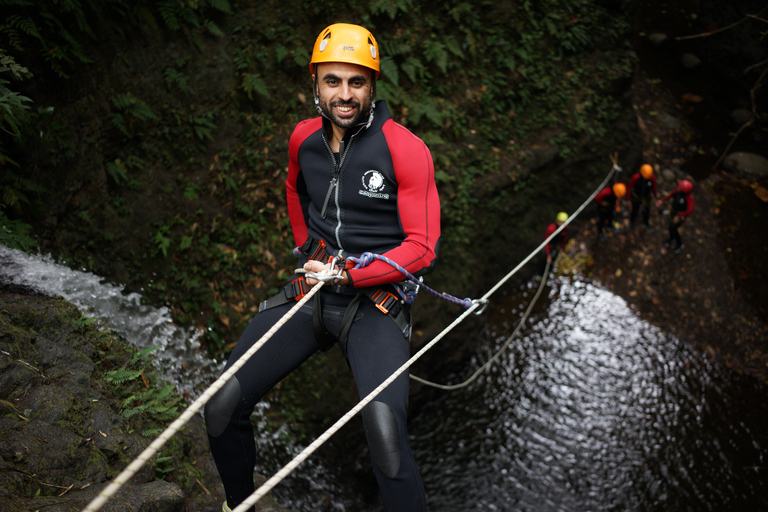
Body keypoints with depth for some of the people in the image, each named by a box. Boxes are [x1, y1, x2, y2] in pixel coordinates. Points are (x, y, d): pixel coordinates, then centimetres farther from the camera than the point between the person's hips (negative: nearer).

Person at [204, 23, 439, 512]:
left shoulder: (406, 150, -12)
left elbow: (422, 248, -13)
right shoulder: (304, 137, 5)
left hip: (375, 300, -4)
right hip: (311, 291, 5)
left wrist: (345, 274, -16)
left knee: (385, 432, -29)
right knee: (223, 408, -4)